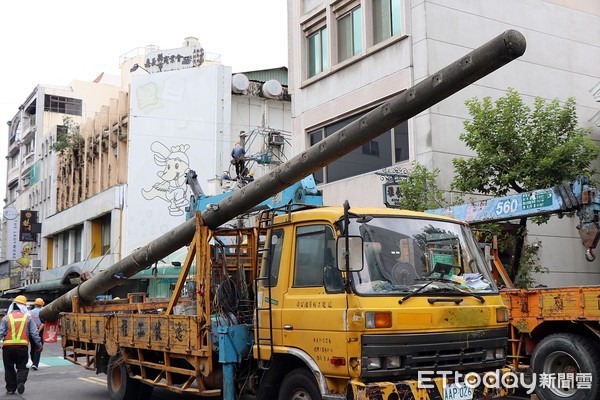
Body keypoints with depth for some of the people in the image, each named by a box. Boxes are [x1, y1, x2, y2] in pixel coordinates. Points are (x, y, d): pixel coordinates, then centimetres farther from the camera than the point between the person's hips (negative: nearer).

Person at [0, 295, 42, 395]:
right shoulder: (28, 317, 4)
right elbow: (34, 333, 5)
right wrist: (39, 344, 14)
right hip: (23, 346, 0)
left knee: (9, 368, 13)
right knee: (22, 366, 13)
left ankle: (11, 389, 14)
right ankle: (21, 381, -12)